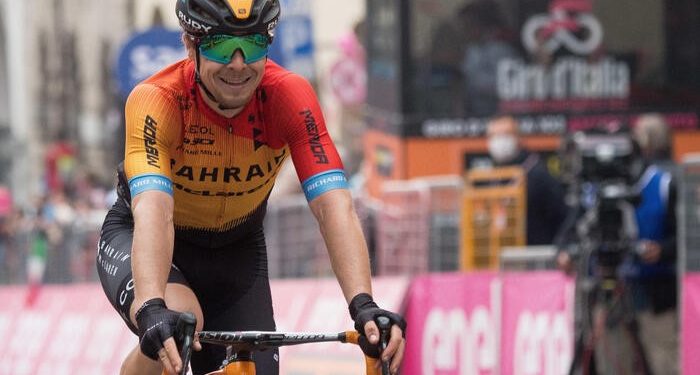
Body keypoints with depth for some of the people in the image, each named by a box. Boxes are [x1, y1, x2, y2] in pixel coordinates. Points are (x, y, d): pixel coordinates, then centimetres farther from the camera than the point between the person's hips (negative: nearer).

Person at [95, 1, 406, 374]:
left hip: (236, 251, 4)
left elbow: (333, 206, -33)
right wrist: (153, 309, -62)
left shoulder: (289, 97, -25)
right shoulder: (155, 100, -32)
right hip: (139, 242, -4)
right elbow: (152, 212, -45)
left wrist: (364, 305, -48)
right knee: (179, 321, -34)